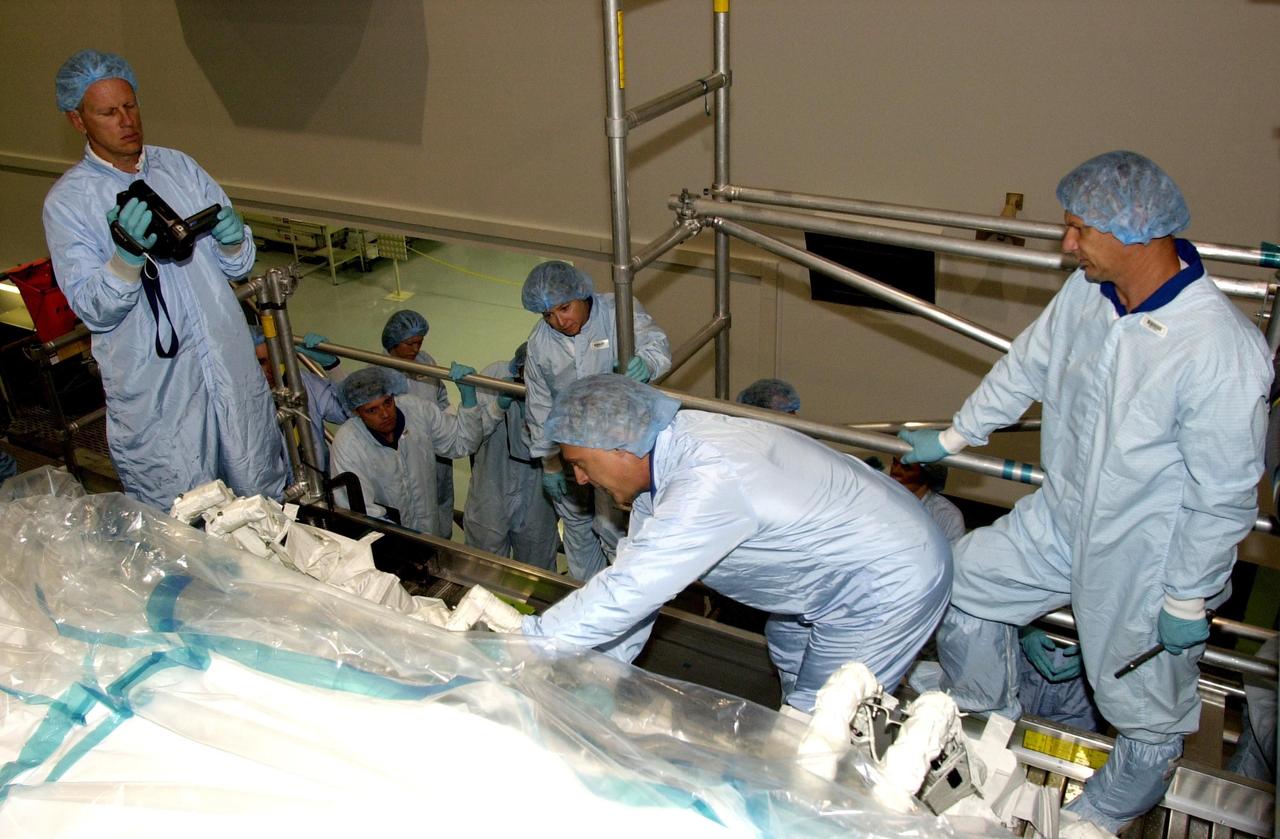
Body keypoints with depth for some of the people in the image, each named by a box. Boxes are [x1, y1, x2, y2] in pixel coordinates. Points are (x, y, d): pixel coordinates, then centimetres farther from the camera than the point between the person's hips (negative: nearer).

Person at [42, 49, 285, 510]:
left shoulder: (179, 166, 8)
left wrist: (232, 240, -13)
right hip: (154, 389, -4)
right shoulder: (66, 201, -4)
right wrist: (127, 255, -29)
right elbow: (92, 309, -11)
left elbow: (237, 266, 10)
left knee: (263, 498, 15)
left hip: (230, 366, 4)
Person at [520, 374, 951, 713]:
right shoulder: (664, 453, -5)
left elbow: (628, 592, -35)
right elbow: (637, 576, 0)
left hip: (889, 588, -10)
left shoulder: (707, 484, -37)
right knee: (788, 644, 30)